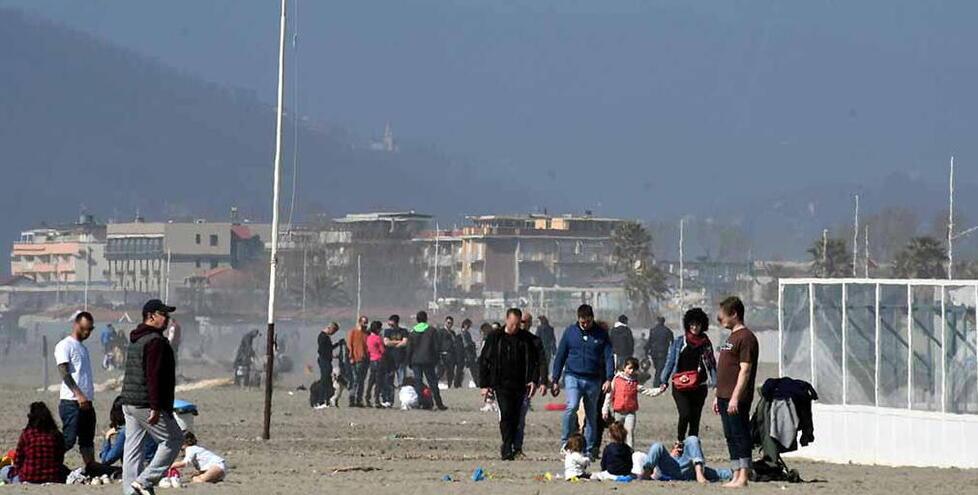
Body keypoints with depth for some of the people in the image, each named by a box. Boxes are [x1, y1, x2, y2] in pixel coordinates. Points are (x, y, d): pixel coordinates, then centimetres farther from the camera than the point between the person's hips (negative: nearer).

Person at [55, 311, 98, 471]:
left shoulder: (83, 347, 21)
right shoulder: (65, 345, -6)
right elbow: (64, 373, -16)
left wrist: (88, 397, 18)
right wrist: (78, 394, -24)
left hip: (86, 402, 9)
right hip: (71, 402, -9)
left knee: (87, 439, 9)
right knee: (69, 439, -12)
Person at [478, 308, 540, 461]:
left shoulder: (526, 339, 6)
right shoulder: (495, 338, 2)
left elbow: (534, 361, 10)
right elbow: (484, 361, 5)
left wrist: (534, 380, -4)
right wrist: (484, 384, 0)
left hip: (520, 385, 2)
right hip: (501, 384, -2)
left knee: (516, 417, 5)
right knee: (506, 414, -15)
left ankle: (508, 447, 19)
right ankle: (507, 449, -17)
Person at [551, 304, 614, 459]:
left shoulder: (601, 334, 4)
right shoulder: (570, 332, 4)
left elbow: (609, 357, 2)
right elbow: (560, 356, 8)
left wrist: (609, 379, -11)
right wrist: (555, 380, 6)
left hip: (594, 381, 1)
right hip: (573, 377, -1)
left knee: (592, 415, 7)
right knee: (572, 407, -23)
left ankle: (590, 450, 16)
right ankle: (566, 443, -12)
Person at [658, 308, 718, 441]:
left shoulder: (706, 343, 8)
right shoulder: (679, 341, 4)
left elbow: (712, 364, 9)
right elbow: (670, 361, 8)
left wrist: (715, 381, -3)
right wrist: (664, 381, 4)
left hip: (699, 388, 2)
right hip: (680, 386, -2)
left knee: (695, 419, 4)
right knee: (685, 415, -18)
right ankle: (680, 443, -1)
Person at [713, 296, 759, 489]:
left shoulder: (746, 337, -12)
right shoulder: (732, 337, 19)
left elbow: (745, 370, -18)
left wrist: (735, 397, -22)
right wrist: (719, 396, 23)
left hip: (737, 399, -10)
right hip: (725, 397, 10)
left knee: (740, 436, -8)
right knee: (731, 437, 11)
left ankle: (743, 477, -8)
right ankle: (736, 476, 15)